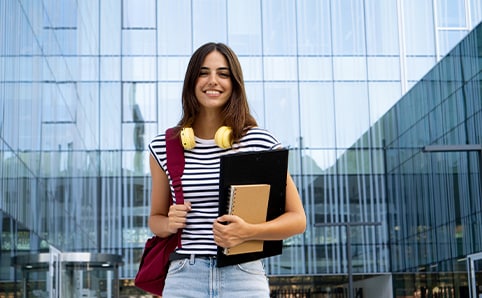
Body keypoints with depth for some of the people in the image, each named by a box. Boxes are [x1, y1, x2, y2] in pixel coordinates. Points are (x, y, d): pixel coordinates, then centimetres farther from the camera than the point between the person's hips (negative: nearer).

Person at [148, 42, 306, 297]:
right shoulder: (163, 147, 5)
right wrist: (169, 224, -4)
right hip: (184, 277, 2)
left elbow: (297, 219, 1)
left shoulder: (261, 142, -1)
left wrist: (248, 232, -15)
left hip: (244, 277, -1)